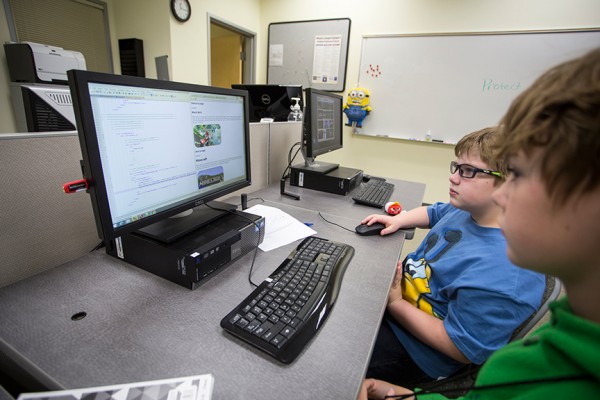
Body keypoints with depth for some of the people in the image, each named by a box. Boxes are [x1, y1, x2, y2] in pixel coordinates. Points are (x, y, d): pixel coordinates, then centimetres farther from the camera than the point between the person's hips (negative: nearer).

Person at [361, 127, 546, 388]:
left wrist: (395, 303, -22)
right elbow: (433, 212, 17)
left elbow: (461, 350, -25)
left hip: (416, 353, -8)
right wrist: (397, 220, -2)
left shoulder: (503, 278, -33)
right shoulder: (468, 209, -6)